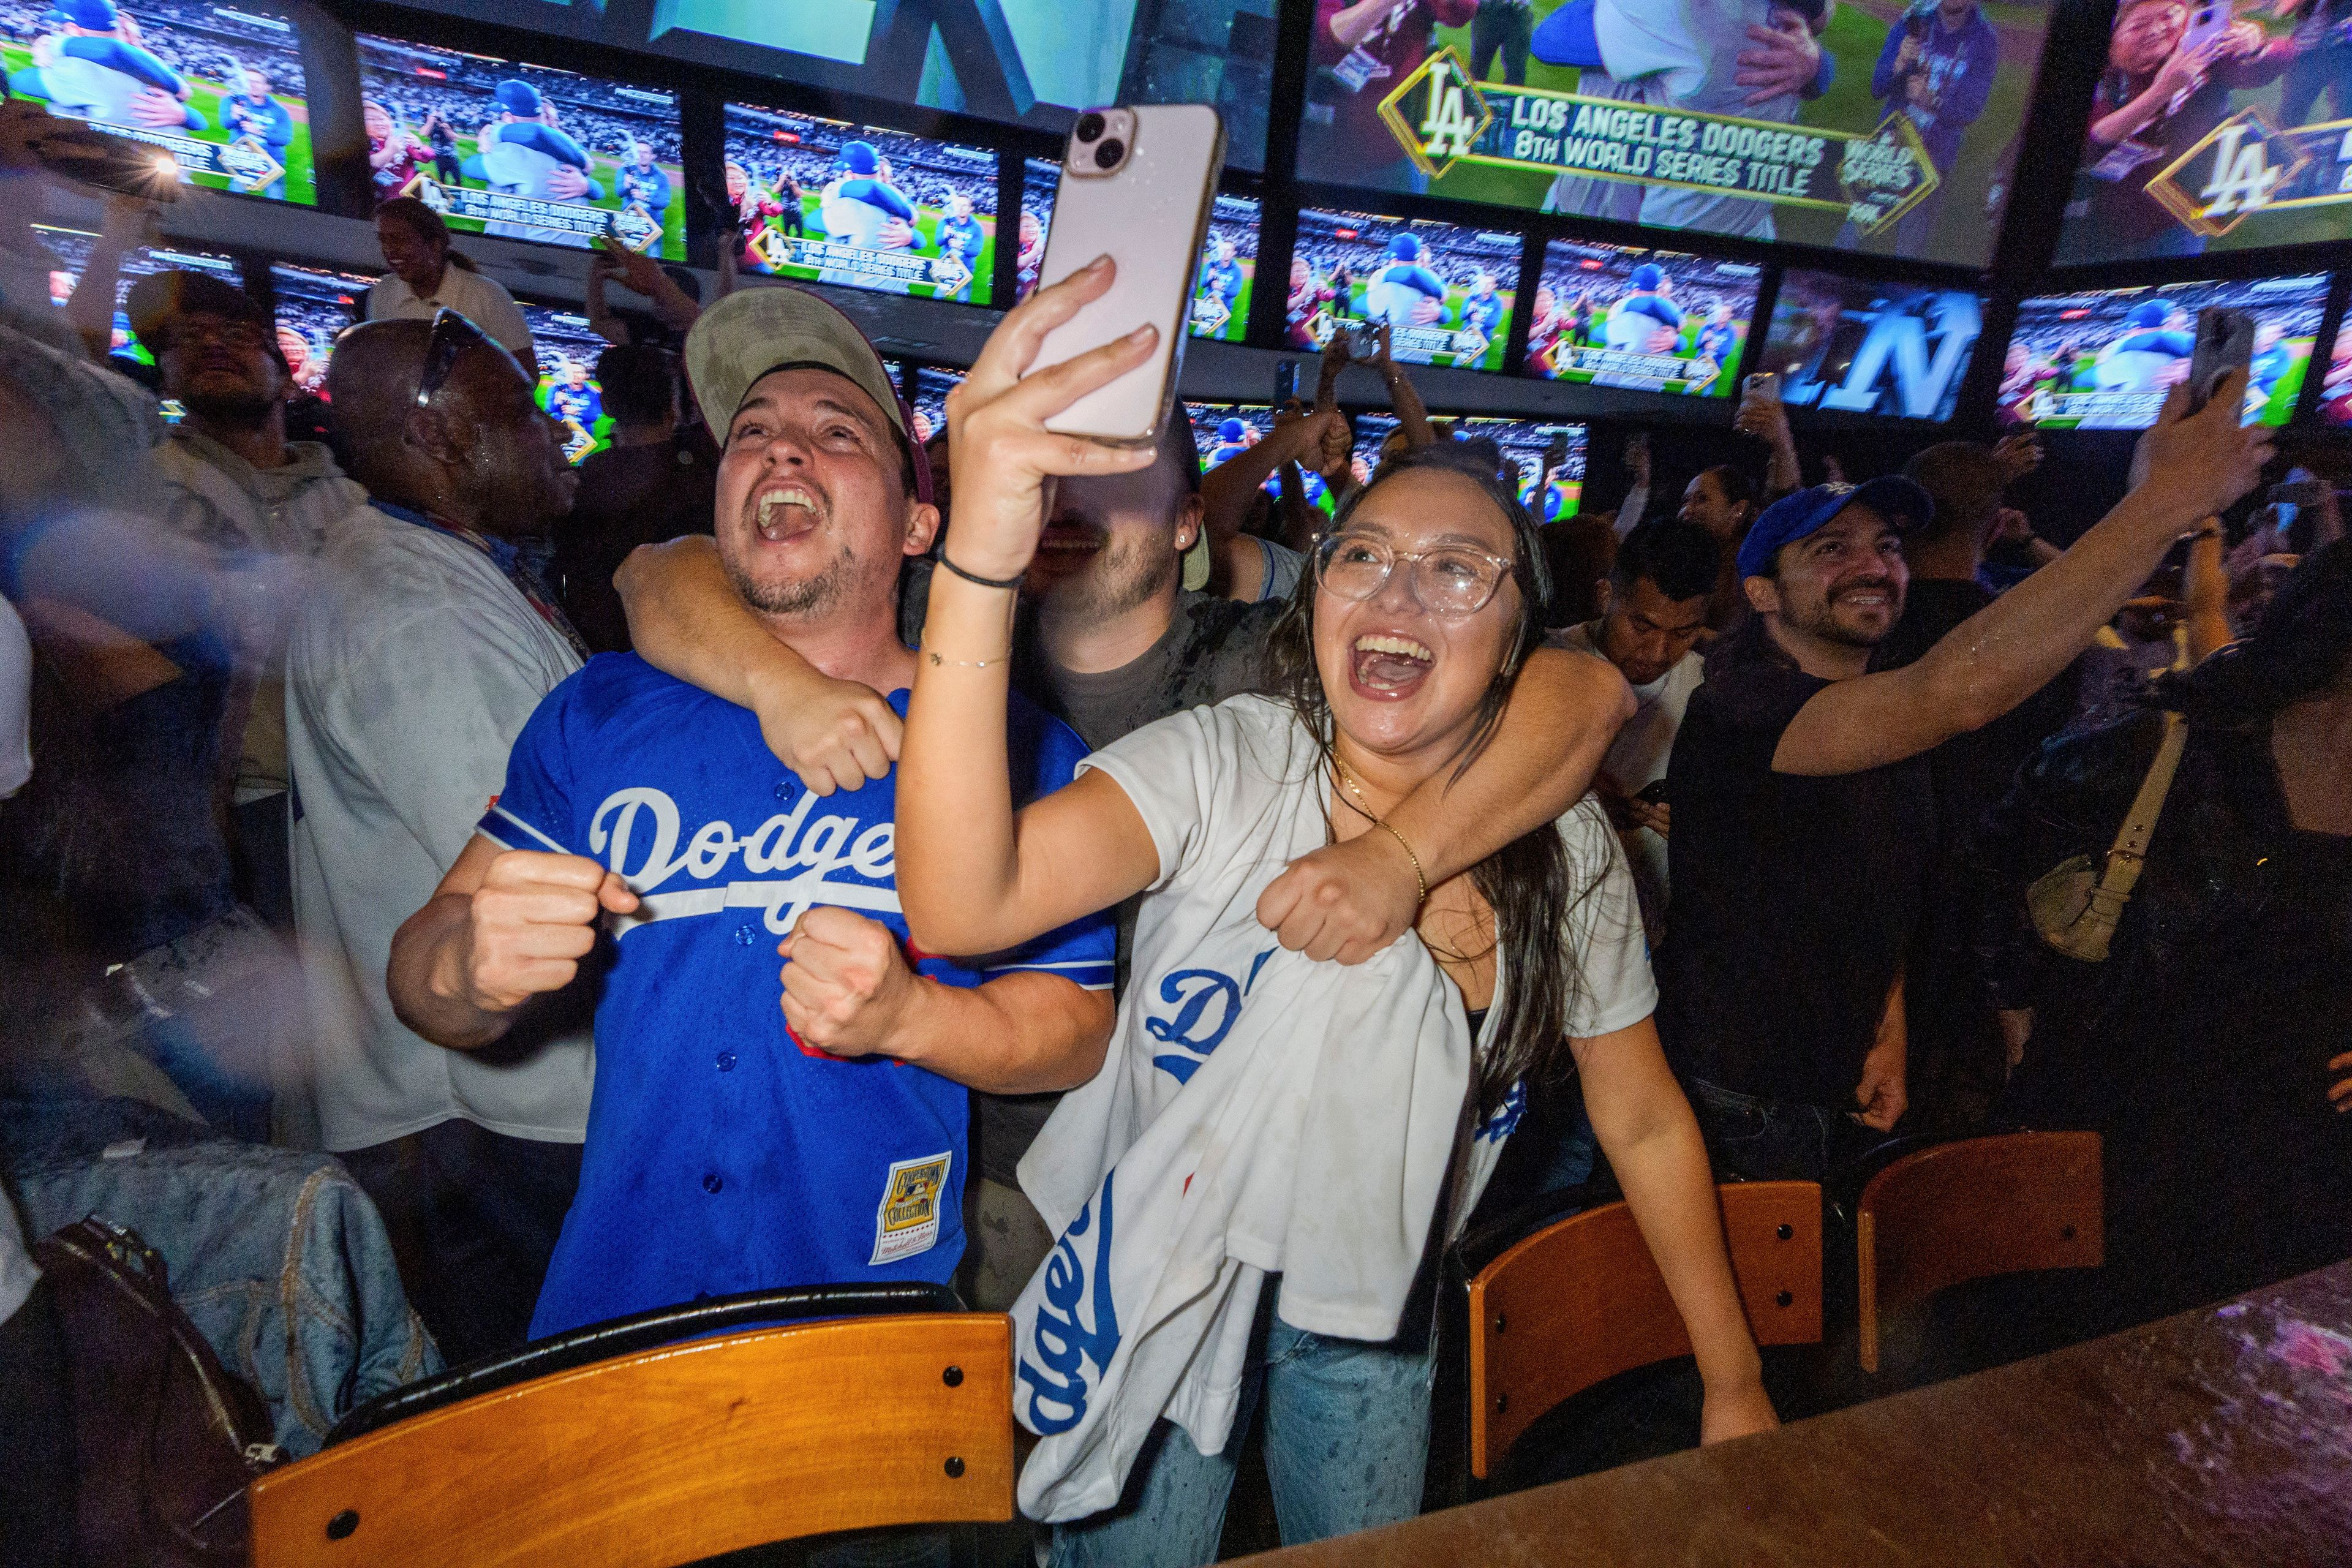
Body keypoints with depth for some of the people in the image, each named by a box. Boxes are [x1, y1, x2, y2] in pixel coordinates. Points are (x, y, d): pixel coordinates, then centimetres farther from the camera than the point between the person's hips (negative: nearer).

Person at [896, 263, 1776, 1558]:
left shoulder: (1565, 847, -12)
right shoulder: (1223, 765, -23)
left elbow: (1645, 1122, 0)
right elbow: (962, 905, -40)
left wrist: (1733, 1383, 5)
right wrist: (979, 564, -53)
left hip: (1369, 1316, 3)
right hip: (1160, 1287, -2)